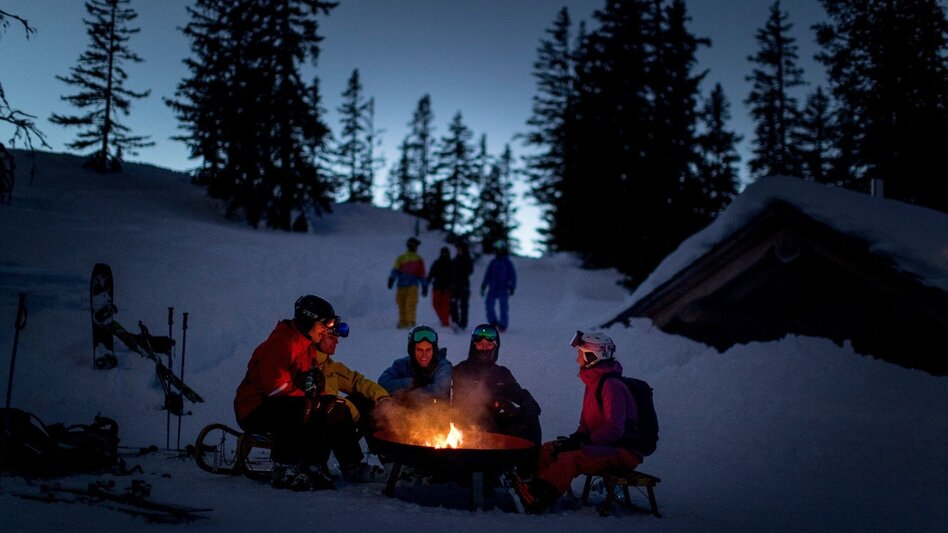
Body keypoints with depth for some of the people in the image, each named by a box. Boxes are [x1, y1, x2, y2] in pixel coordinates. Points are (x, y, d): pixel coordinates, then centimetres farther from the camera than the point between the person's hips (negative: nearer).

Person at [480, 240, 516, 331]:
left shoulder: (508, 263, 2)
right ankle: (493, 322, 3)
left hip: (503, 290, -3)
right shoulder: (492, 263, 12)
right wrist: (483, 286, 13)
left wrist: (512, 288, -7)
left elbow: (513, 276, 1)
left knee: (503, 307, -4)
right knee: (489, 303, -10)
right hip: (493, 288, 3)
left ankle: (503, 325, 4)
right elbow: (487, 275, 17)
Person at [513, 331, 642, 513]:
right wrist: (575, 438, -2)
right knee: (547, 450, -6)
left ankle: (535, 499, -39)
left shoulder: (611, 386, -15)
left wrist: (582, 441, -20)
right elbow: (586, 423, 17)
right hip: (601, 444, 10)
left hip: (623, 452, -10)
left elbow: (614, 430, -22)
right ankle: (533, 492, -25)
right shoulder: (593, 383, 15)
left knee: (569, 459, -32)